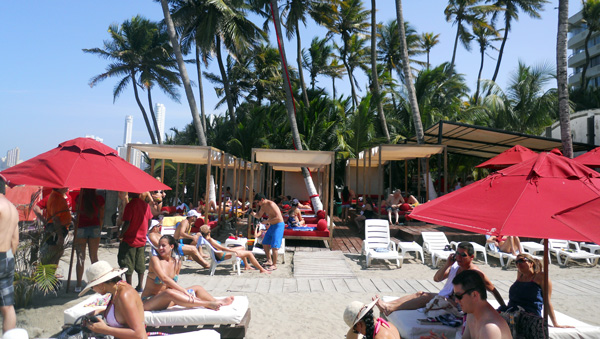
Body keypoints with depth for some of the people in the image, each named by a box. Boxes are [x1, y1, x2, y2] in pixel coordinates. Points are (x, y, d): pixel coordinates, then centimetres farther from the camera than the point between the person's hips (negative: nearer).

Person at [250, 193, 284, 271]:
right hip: (272, 226, 10)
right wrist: (253, 213, -2)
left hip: (278, 225, -10)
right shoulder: (263, 206, 7)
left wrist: (267, 221, -21)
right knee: (265, 243, 13)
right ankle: (269, 261, 26)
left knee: (274, 246, -10)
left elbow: (278, 217, -26)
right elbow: (258, 215, 19)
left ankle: (274, 265, 1)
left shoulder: (271, 204, -21)